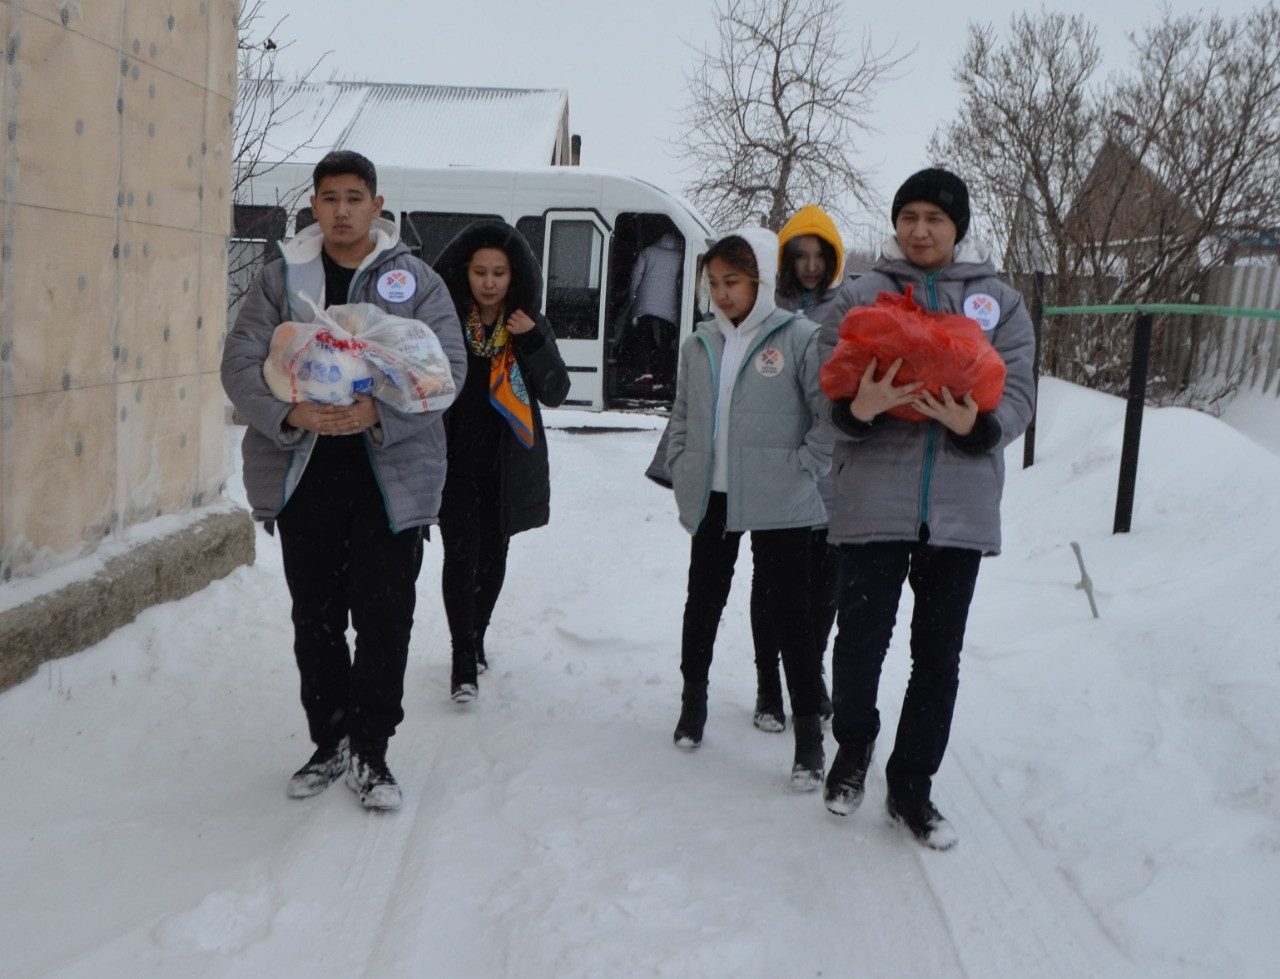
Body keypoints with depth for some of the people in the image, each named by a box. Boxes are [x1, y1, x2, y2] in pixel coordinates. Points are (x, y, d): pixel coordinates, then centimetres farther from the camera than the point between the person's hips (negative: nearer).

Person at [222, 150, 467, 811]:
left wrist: (382, 414, -21)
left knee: (385, 619, 0)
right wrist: (289, 412, -20)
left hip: (391, 476, -2)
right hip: (303, 474, 2)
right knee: (315, 618, 10)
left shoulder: (416, 281, 4)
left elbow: (449, 366, -5)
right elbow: (240, 363, 0)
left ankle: (370, 751, 14)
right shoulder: (283, 278, 7)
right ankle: (330, 743, 26)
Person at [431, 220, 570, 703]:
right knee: (461, 557, -10)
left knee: (493, 555, 14)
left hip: (507, 466, 2)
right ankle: (463, 661, -5)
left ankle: (476, 639, 35)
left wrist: (532, 341, -19)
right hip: (455, 464, -2)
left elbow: (556, 393, -6)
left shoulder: (531, 326, 1)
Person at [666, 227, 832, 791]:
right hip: (712, 500, 5)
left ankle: (809, 733, 9)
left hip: (778, 505, -5)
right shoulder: (700, 343, 9)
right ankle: (693, 699, 36)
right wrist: (681, 470, 9)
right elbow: (682, 416, 18)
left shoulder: (799, 338, -8)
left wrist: (802, 466, -10)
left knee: (790, 612, 0)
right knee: (703, 601, 16)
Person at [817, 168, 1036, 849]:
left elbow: (1017, 397, 2)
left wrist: (976, 423, -20)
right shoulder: (859, 297, 4)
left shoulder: (1000, 303, 9)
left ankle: (911, 785, 23)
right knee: (861, 639, 5)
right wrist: (858, 408, -24)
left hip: (961, 507, 2)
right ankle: (853, 747, 33)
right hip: (873, 502, -1)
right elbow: (828, 393, -1)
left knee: (938, 655, 8)